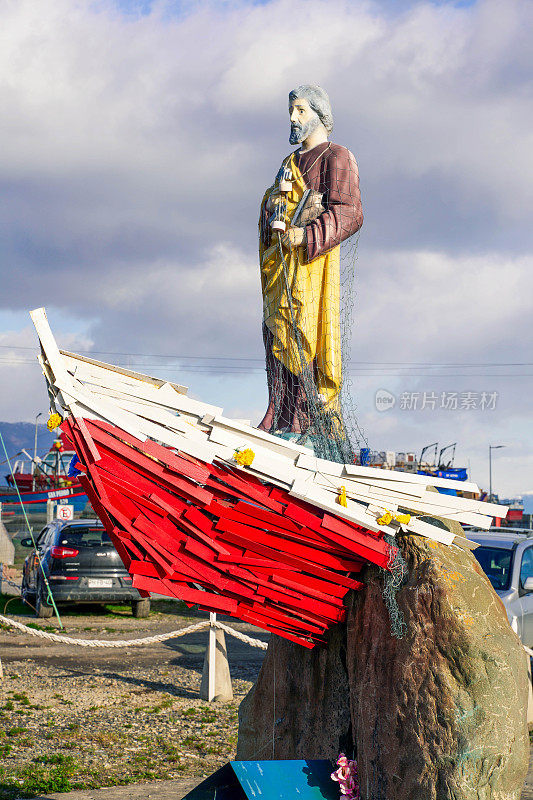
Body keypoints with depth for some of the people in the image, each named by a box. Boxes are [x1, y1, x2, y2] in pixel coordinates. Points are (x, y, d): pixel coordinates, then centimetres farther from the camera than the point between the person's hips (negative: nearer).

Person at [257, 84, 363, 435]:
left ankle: (313, 419, -16)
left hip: (311, 262, -7)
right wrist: (273, 220, -2)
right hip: (279, 259, 7)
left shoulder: (337, 158, 2)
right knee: (277, 337, 0)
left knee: (305, 339, -15)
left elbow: (348, 213, -10)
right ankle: (281, 421, 0)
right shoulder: (291, 162, 26)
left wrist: (306, 235, -20)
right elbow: (269, 207, 22)